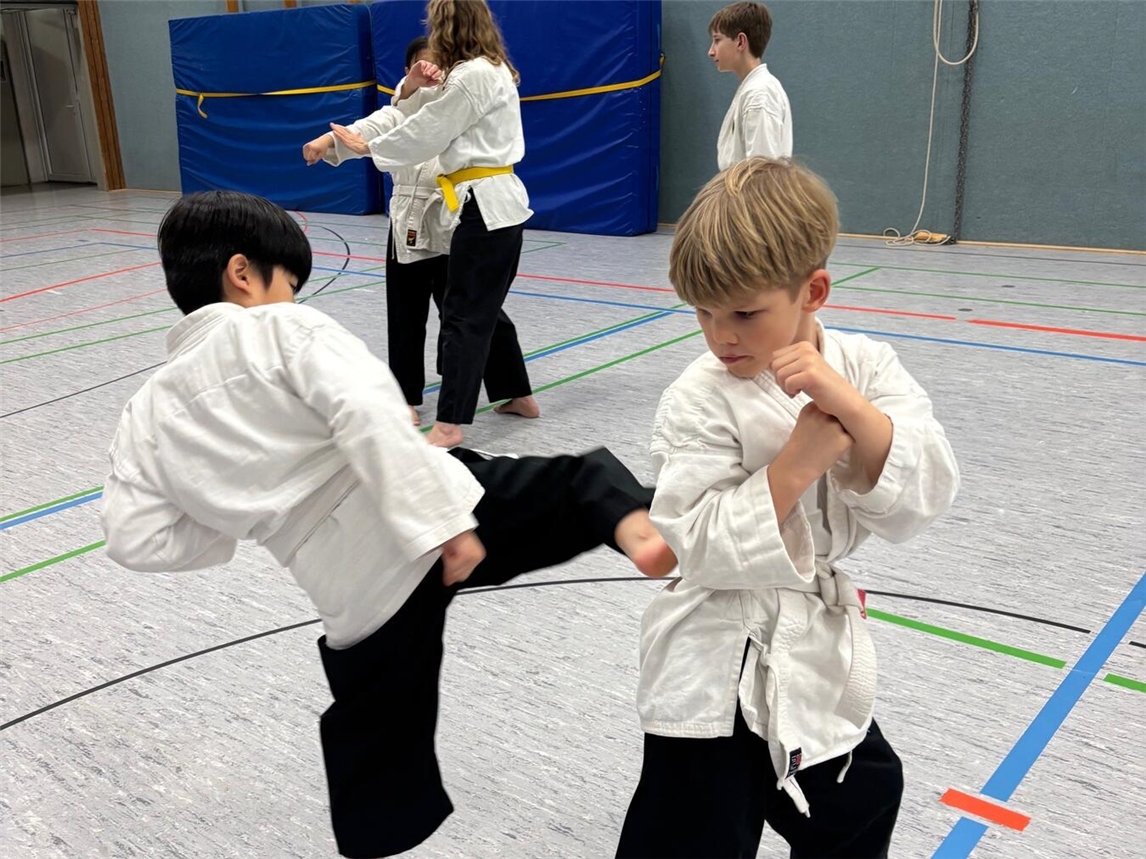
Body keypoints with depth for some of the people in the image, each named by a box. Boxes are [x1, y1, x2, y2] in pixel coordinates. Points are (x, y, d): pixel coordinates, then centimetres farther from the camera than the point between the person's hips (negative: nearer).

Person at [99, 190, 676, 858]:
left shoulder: (148, 416, 12)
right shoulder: (281, 328, -2)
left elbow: (138, 539, 8)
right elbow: (367, 411, -19)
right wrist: (440, 518, -19)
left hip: (355, 591, 5)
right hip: (414, 521, -4)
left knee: (376, 750, 23)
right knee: (580, 482, 5)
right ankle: (633, 523, -23)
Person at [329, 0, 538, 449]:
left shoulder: (473, 74, -15)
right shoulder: (488, 70, 16)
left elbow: (424, 134, -11)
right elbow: (434, 121, 17)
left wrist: (367, 147, 1)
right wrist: (414, 90, -3)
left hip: (485, 206, -10)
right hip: (497, 202, 10)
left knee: (465, 312, -9)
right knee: (484, 305, 18)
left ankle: (450, 424, -6)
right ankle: (518, 395, 29)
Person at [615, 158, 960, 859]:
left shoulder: (863, 367, -7)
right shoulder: (698, 402, -18)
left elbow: (922, 501, -15)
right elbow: (700, 547, -22)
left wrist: (847, 403, -28)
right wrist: (798, 461, -28)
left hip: (823, 650, 5)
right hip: (719, 669, -5)